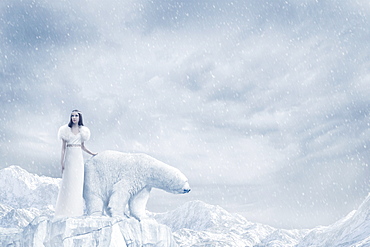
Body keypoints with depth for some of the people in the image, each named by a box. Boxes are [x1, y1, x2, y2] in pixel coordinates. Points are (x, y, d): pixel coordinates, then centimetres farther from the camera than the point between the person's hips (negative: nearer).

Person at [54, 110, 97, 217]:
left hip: (78, 158, 3)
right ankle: (66, 210, 2)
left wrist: (92, 153, 11)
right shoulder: (66, 129, 1)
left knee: (78, 183, 3)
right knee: (68, 183, -4)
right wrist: (62, 162, -5)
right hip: (69, 157, -3)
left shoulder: (82, 130, 10)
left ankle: (76, 210, 11)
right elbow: (63, 147, 0)